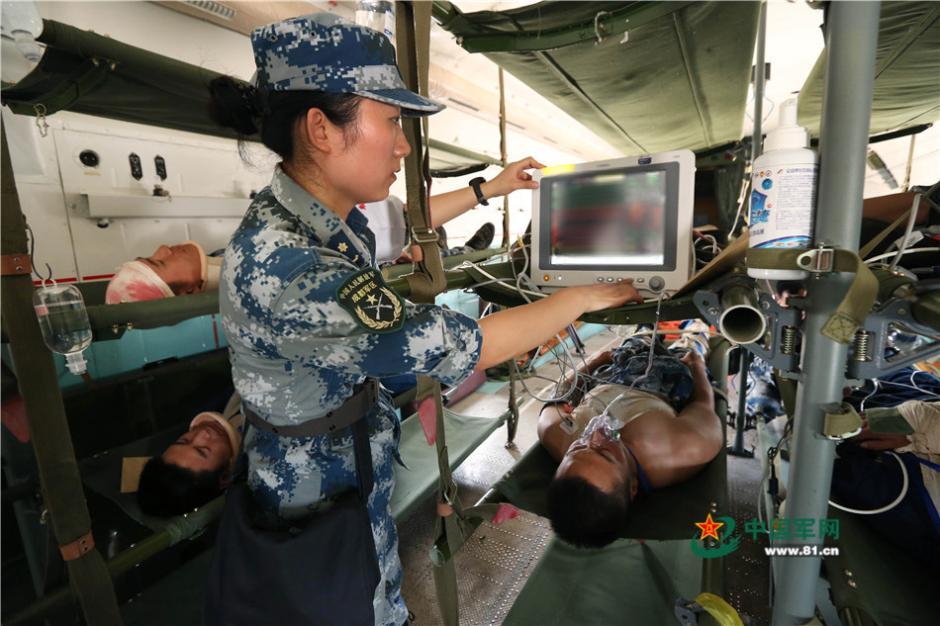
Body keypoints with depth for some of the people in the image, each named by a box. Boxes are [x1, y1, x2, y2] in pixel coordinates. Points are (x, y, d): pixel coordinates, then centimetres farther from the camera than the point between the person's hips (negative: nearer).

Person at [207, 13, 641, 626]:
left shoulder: (330, 215, -9)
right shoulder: (280, 268, -36)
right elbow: (461, 344, -33)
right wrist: (589, 295, -18)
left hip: (356, 455, 7)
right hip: (321, 485, -7)